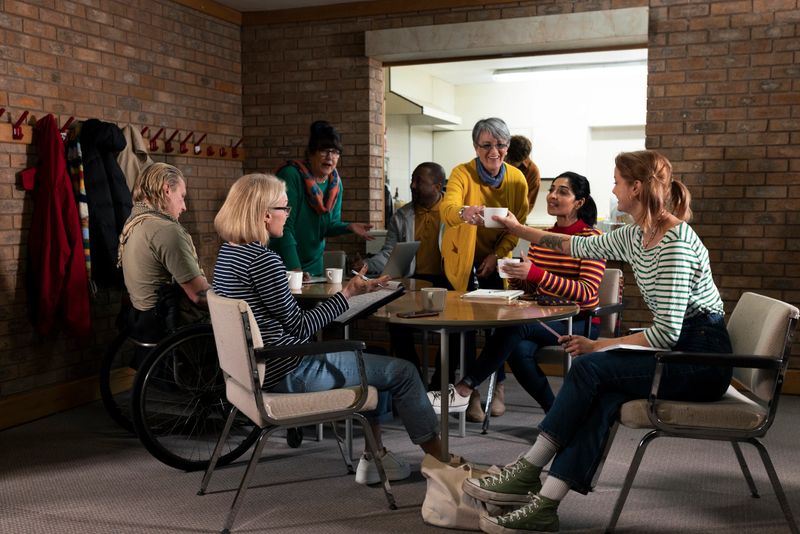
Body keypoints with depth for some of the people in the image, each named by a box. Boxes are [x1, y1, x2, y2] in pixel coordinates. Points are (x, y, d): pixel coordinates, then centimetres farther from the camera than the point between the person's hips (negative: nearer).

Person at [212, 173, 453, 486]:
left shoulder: (228, 251, 6)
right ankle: (440, 458, 18)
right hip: (288, 374, -10)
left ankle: (374, 456, 26)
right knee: (402, 372, 0)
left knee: (365, 359, 26)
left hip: (259, 366, 10)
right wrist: (348, 293, -13)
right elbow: (300, 327, -18)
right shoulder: (262, 260, -24)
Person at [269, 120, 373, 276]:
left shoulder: (335, 183, 2)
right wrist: (294, 269, -29)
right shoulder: (291, 175, -19)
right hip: (282, 263, -6)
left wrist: (349, 227, -17)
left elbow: (330, 225, 5)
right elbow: (284, 226, -23)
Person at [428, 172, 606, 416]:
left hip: (580, 323, -5)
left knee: (514, 326, -30)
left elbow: (587, 293, -19)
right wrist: (516, 277, -8)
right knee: (519, 349, -28)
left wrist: (536, 274, -29)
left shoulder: (592, 237, -7)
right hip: (544, 318, 6)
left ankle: (465, 388, -20)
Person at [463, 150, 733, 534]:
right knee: (603, 396, -19)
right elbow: (580, 246, 21)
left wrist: (599, 346, -17)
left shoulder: (675, 244, -21)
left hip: (702, 357, -7)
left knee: (590, 367, -20)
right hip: (678, 350, 7)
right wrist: (518, 229, 27)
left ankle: (528, 471, -9)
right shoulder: (636, 236, 6)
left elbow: (667, 332, -25)